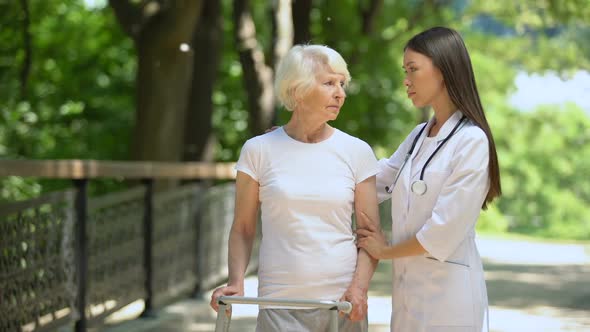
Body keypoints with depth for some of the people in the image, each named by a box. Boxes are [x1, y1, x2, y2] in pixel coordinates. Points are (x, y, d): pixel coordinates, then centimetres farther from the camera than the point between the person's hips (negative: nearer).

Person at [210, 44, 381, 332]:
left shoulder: (357, 152, 3)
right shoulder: (259, 150, 1)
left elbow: (370, 233, 4)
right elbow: (242, 229, 5)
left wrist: (359, 287, -11)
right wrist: (236, 282, -10)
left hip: (342, 304, 1)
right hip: (279, 305, -1)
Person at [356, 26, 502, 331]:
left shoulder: (471, 141, -13)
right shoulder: (419, 136, 11)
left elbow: (445, 230, -17)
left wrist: (386, 251, -3)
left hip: (448, 295, -7)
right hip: (410, 288, 7)